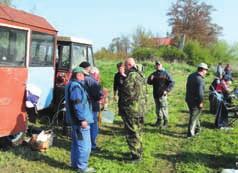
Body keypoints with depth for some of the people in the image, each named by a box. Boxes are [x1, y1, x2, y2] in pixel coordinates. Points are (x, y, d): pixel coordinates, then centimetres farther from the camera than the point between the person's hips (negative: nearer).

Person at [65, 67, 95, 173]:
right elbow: (77, 104, -24)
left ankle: (75, 164, 28)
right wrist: (82, 119, -23)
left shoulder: (72, 84, 16)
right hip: (80, 120, -11)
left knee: (76, 143, 18)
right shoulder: (76, 86, -18)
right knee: (84, 144, -4)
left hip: (75, 119, 11)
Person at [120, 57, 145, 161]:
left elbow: (128, 92, -22)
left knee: (132, 132, 0)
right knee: (137, 131, 20)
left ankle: (136, 155, 7)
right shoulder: (139, 75, 10)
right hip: (139, 108, 10)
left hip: (131, 109, -10)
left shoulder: (131, 75, -19)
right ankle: (138, 152, 34)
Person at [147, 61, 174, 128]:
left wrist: (167, 90, -15)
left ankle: (165, 122, 6)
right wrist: (150, 79, -9)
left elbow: (171, 82, -7)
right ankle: (159, 120, 26)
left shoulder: (165, 73, -4)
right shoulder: (154, 74, 11)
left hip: (162, 95, -5)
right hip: (155, 94, 5)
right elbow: (149, 82, 13)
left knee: (163, 108, -4)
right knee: (158, 108, 14)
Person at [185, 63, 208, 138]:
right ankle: (190, 133, 6)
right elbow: (200, 92, -27)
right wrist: (201, 102, -16)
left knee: (195, 115, 23)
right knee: (194, 116, 1)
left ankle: (197, 129, 36)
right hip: (195, 101, -9)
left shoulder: (191, 76, 7)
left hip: (189, 99, 9)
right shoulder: (200, 79, -22)